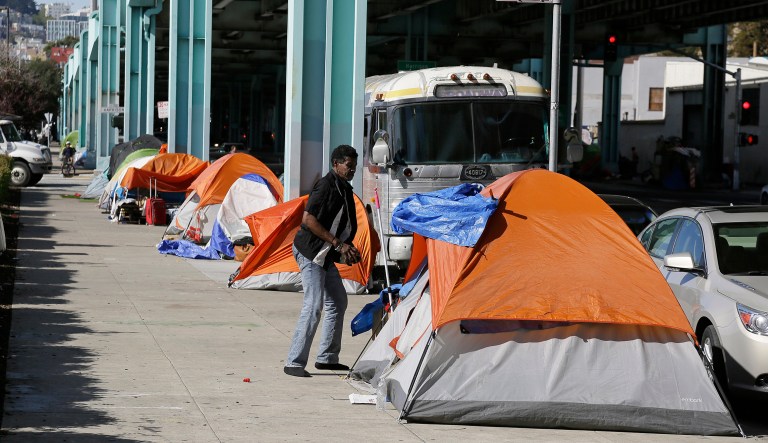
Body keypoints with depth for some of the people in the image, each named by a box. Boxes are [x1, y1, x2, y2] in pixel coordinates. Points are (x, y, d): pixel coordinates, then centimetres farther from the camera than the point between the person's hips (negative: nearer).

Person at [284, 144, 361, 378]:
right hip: (310, 252, -10)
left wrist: (347, 247, 7)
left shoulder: (344, 188, 13)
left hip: (325, 255, 10)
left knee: (338, 302, 16)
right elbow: (308, 220, -24)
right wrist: (337, 243, -21)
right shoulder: (326, 186, -17)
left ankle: (327, 358, 25)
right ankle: (294, 362, -12)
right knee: (313, 306, -15)